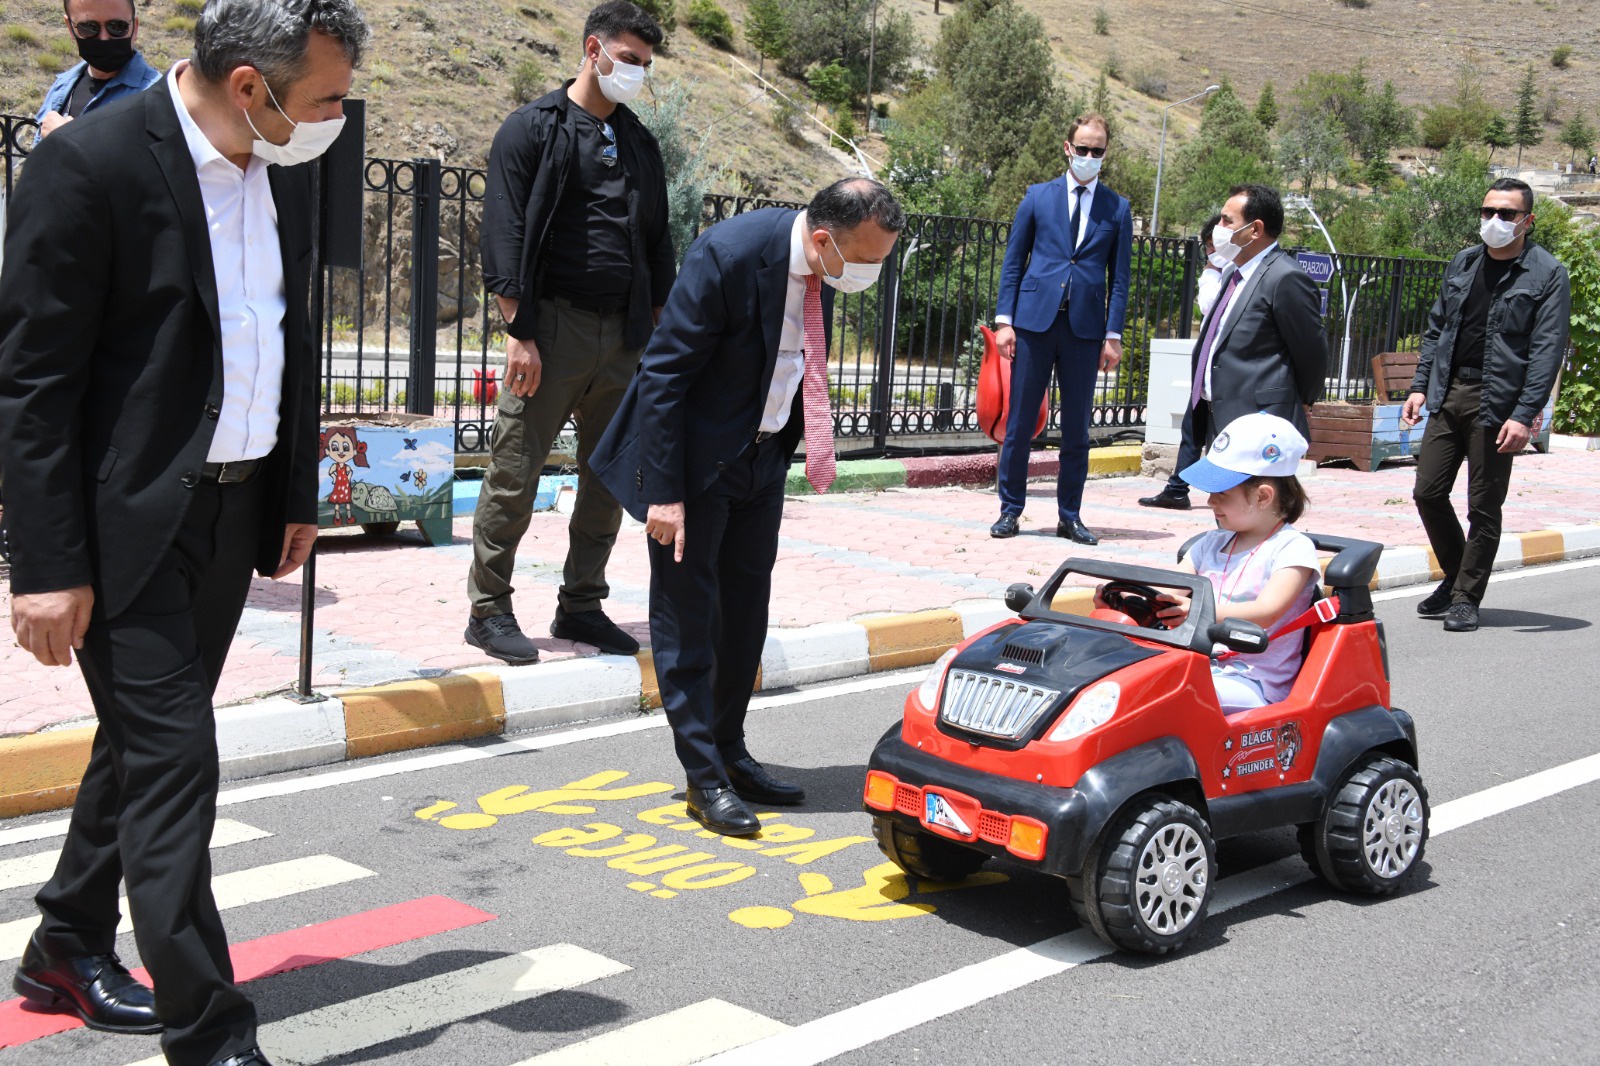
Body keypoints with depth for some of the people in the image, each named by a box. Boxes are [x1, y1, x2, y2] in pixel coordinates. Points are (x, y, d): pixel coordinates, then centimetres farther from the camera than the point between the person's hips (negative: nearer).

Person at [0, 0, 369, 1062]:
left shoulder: (283, 169, 5)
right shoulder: (90, 164, -17)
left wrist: (299, 492, 16)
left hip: (234, 510, 8)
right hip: (126, 521, -8)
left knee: (145, 742, 19)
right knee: (173, 763, -6)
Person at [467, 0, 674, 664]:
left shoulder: (640, 143, 17)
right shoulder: (535, 129, -1)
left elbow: (656, 242, 21)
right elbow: (504, 231, -7)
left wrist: (655, 333, 14)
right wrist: (518, 331, -15)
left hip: (622, 337, 6)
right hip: (553, 329, -6)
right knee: (515, 477, -3)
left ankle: (581, 606, 21)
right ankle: (488, 611, 9)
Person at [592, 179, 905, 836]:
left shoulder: (825, 267, -3)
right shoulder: (729, 254, -26)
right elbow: (664, 374, -23)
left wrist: (789, 450, 13)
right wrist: (664, 491, -23)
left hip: (763, 455, 8)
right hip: (696, 456, -7)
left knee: (746, 607, 14)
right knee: (687, 612, 0)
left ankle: (730, 753, 27)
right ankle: (704, 777, 8)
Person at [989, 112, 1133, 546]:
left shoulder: (1117, 209, 8)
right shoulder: (1038, 197, 8)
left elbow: (1119, 277, 7)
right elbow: (1013, 261, 7)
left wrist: (1113, 335, -1)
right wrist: (1005, 320, -1)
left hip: (1085, 327, 1)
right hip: (1035, 320, 0)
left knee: (1077, 428, 6)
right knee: (1019, 422, 1)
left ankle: (1070, 516, 15)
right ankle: (1010, 510, 11)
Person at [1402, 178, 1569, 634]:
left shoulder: (1547, 275, -4)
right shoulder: (1462, 264, 13)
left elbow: (1546, 351, -10)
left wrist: (1524, 416, -17)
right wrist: (1420, 386, 9)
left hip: (1496, 403, -5)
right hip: (1449, 395, 5)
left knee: (1484, 507, 1)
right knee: (1428, 492, 4)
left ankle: (1466, 599, 12)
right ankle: (1455, 578, 25)